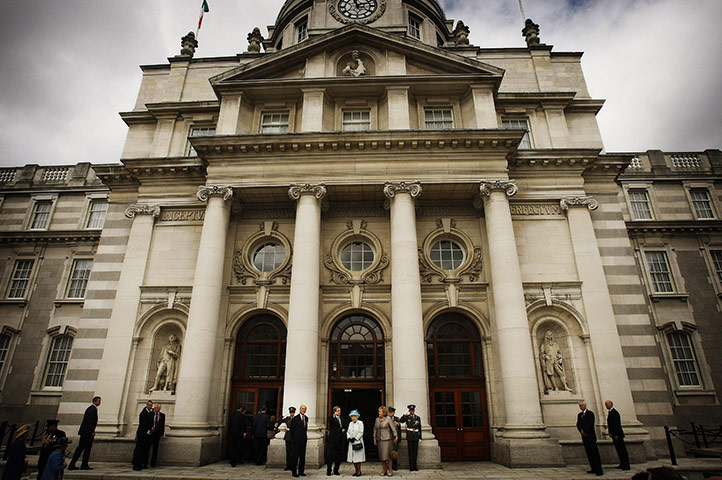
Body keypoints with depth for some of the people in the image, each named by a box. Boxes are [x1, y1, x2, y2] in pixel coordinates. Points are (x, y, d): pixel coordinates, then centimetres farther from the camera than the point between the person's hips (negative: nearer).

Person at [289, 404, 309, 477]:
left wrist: (306, 436, 10)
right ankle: (294, 471, 6)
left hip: (304, 439, 5)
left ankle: (301, 471, 17)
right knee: (295, 455, -3)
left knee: (303, 456, 9)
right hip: (297, 440, -5)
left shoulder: (306, 418, 11)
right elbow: (292, 429, -2)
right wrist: (293, 437, 1)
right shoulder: (295, 418, -6)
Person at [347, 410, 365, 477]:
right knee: (353, 457, 6)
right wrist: (349, 438, -6)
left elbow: (361, 432, -10)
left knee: (358, 458, -4)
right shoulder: (350, 423, 14)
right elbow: (348, 432, 11)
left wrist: (355, 438, -14)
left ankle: (359, 471, 5)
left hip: (358, 442, -5)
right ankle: (355, 470, 16)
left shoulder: (360, 423, -3)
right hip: (351, 443, 5)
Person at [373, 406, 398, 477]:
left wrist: (396, 437, -12)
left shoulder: (388, 419, -5)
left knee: (387, 455, -5)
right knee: (381, 455, 6)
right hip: (380, 439, 5)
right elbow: (375, 429, 14)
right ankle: (384, 470, 16)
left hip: (387, 439, -5)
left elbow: (393, 428, -7)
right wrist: (374, 438, 9)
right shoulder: (377, 420, 10)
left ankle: (390, 470, 6)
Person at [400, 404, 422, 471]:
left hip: (416, 436, 3)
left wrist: (420, 437, 8)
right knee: (410, 451, -1)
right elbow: (401, 421, -19)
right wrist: (405, 413, -23)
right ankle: (411, 466, 5)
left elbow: (419, 428, 11)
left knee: (415, 451, 6)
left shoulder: (418, 417, 8)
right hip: (409, 436, -2)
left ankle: (415, 466, 15)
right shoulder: (407, 417, 1)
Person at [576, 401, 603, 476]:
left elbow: (591, 424, -12)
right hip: (584, 436, 6)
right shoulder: (579, 415, 16)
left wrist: (584, 431, -11)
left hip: (591, 436, -6)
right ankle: (594, 469, 9)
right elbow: (578, 424, 11)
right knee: (589, 453, 5)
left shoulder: (590, 413, -3)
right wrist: (581, 431, -6)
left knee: (594, 453, -8)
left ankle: (599, 470, -7)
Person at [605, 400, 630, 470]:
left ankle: (627, 466, 1)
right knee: (618, 449, 14)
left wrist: (616, 435, -21)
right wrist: (610, 433, 11)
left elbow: (617, 424, -20)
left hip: (617, 435, -10)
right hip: (614, 435, 10)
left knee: (622, 450, -4)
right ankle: (622, 464, 21)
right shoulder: (610, 412, 14)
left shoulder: (614, 413, -16)